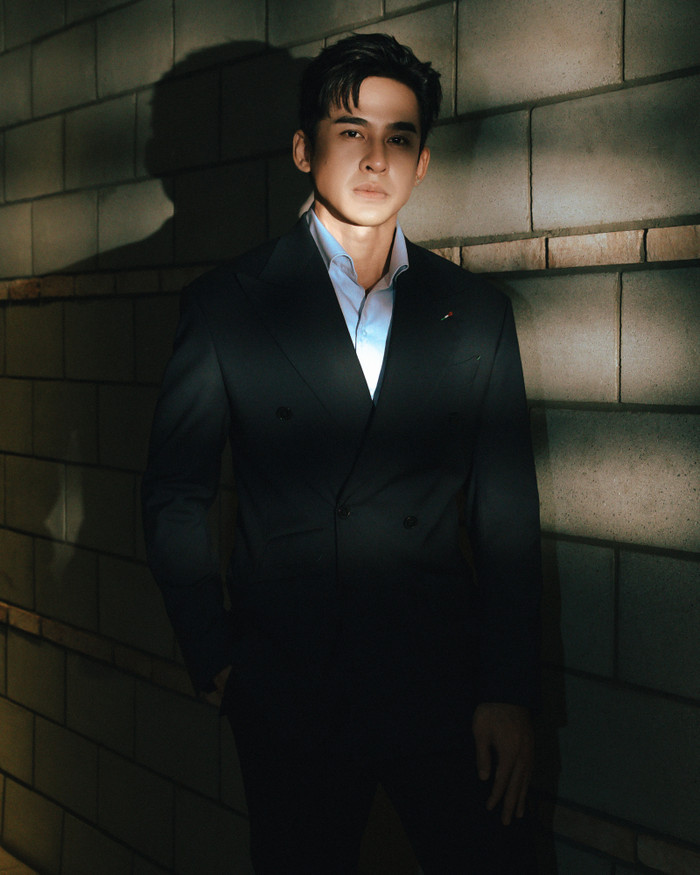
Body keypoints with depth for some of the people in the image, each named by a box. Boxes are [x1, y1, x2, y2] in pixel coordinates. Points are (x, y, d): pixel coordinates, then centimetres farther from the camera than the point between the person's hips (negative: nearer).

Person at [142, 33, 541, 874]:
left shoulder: (476, 313, 5)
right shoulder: (226, 304, 0)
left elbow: (507, 514, 3)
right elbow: (173, 497, 4)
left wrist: (509, 692, -2)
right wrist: (216, 661, -1)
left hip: (446, 685, 2)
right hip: (289, 695, -1)